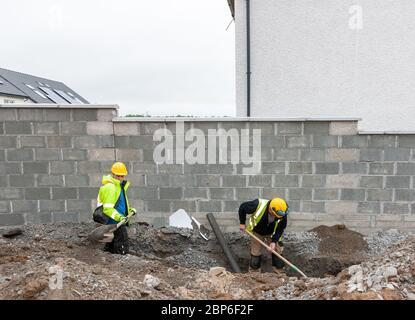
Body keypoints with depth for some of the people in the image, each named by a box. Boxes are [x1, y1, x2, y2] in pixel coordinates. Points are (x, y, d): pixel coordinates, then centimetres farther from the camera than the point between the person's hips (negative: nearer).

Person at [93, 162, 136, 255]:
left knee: (111, 247, 19)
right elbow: (107, 208, -24)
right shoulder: (110, 187, -17)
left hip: (118, 222, 11)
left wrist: (129, 210, 16)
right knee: (122, 248, -9)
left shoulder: (119, 186, 17)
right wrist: (119, 217, -33)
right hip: (114, 222, -11)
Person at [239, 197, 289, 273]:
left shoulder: (283, 215, -30)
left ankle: (278, 272, 16)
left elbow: (280, 229, -14)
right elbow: (242, 207, -23)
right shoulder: (258, 205, -39)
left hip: (272, 233, 2)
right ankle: (253, 272, 24)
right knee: (255, 253, 5)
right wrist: (242, 223, -16)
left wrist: (274, 241, -24)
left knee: (277, 251, -1)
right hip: (257, 232, -1)